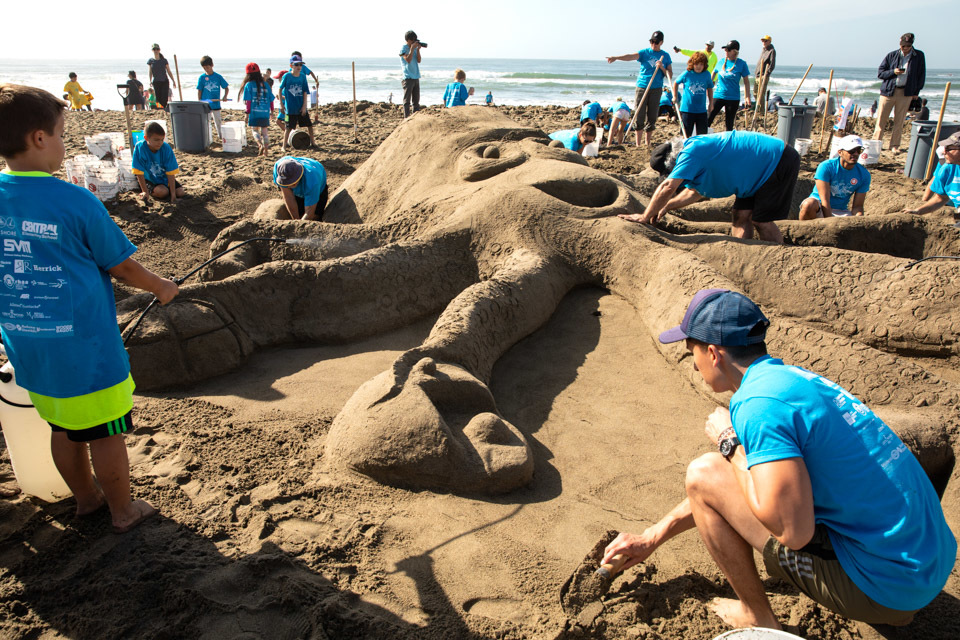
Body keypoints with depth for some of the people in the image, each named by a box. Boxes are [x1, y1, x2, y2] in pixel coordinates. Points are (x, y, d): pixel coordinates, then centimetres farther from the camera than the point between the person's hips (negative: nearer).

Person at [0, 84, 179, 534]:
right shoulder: (76, 202, -18)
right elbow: (122, 266, -8)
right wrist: (161, 287, 8)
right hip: (85, 349, -6)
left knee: (63, 427, 21)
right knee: (106, 432, 9)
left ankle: (86, 497, 40)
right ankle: (123, 511, 26)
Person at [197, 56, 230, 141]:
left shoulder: (218, 77, -1)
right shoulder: (202, 77, -2)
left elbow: (226, 88, 4)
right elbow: (199, 91, 1)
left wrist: (225, 96, -13)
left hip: (216, 104, 0)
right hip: (205, 104, 0)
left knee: (218, 121, 10)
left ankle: (221, 137, 25)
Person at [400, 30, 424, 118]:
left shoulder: (415, 48, 14)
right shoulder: (403, 48, -5)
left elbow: (419, 61, 6)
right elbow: (408, 60, -17)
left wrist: (418, 49, -2)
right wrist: (412, 48, -15)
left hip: (416, 77, 7)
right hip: (408, 78, -7)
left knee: (416, 100, 9)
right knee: (407, 100, -6)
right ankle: (407, 118, -5)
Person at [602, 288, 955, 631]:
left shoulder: (759, 402, -22)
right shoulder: (791, 376, 10)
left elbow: (793, 530, -27)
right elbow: (729, 486, 18)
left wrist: (729, 442, -14)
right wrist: (653, 536, 23)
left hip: (883, 587, -9)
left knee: (702, 473, -12)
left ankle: (759, 619, 9)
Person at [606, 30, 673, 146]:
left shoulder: (665, 56, 9)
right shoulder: (644, 52, 3)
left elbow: (670, 74, 7)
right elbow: (631, 56, -14)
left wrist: (661, 67, -12)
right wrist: (616, 57, -32)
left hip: (656, 89, 1)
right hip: (642, 87, -1)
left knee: (652, 117, 3)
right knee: (639, 116, -4)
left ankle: (647, 144, 12)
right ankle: (637, 144, 3)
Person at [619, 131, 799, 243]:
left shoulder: (691, 152, -25)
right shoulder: (695, 150, 8)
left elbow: (668, 187, -29)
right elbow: (696, 191, 19)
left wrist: (645, 216, -23)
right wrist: (666, 206, 11)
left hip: (779, 161, -10)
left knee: (761, 220, -8)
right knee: (742, 215, 5)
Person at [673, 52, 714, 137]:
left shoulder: (706, 75, 1)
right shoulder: (686, 74, -5)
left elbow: (709, 88, 15)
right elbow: (676, 83, 11)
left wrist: (711, 103, 15)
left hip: (701, 110, 2)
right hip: (687, 109, -2)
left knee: (702, 135, 5)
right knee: (686, 134, 4)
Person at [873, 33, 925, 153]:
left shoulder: (919, 56, 4)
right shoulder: (892, 55, 3)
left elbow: (921, 75, 11)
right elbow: (880, 73, 5)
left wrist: (916, 92, 6)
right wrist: (893, 72, -13)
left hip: (906, 93, 0)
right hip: (888, 90, 0)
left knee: (899, 121, 3)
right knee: (881, 119, 0)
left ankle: (894, 145, 11)